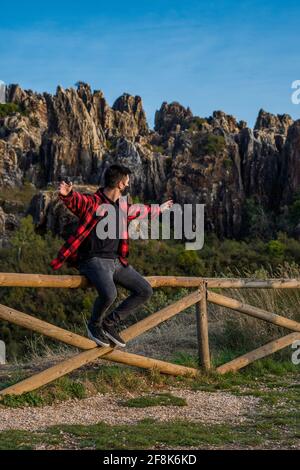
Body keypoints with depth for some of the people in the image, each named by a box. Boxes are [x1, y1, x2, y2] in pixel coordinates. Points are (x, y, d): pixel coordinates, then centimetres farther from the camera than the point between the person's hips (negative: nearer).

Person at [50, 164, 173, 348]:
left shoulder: (122, 207, 14)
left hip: (116, 261, 8)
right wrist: (67, 193, -56)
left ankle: (111, 322, 10)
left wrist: (159, 209, 51)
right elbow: (76, 200, -31)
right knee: (109, 293, -33)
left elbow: (139, 210, 35)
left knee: (145, 291, 0)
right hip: (94, 260, -8)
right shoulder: (92, 202, -10)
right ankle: (95, 325, -1)